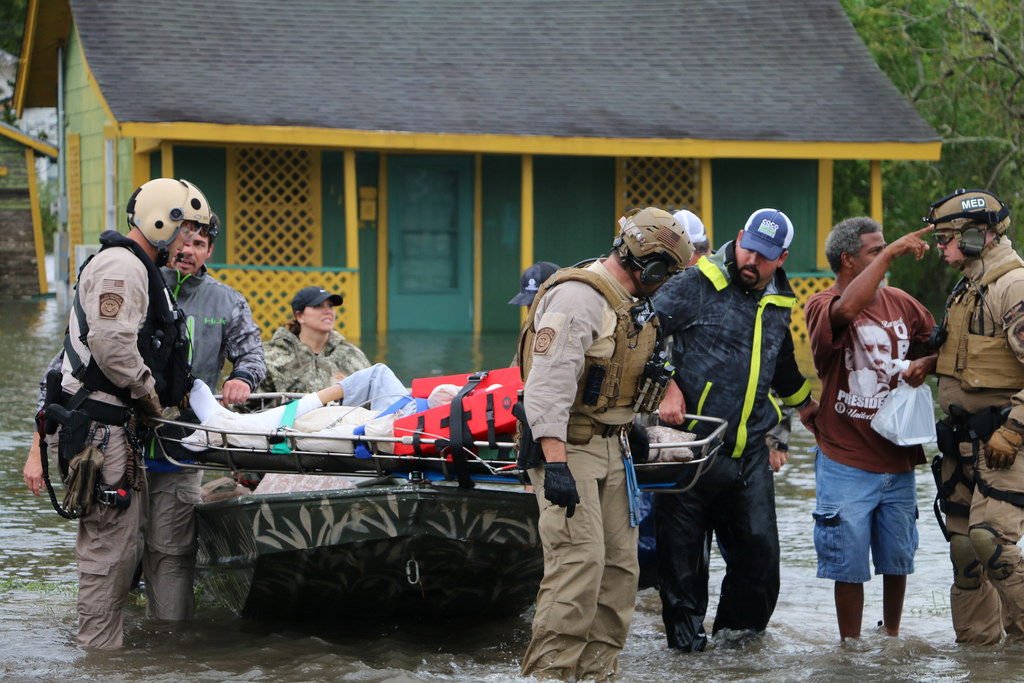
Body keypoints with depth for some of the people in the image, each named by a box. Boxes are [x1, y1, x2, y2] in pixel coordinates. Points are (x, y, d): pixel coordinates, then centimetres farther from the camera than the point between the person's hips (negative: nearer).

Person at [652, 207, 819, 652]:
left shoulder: (779, 307, 14)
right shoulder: (697, 285, -5)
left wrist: (806, 403, 47)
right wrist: (667, 385, -13)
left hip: (749, 452, 5)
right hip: (690, 445, -5)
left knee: (758, 546, 0)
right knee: (683, 548, 1)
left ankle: (738, 630, 18)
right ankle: (684, 630, 16)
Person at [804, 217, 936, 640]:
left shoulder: (901, 304, 7)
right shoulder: (821, 307, -10)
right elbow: (846, 309, -34)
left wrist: (925, 364, -7)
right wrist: (891, 253, -30)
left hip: (899, 459, 5)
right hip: (846, 462, -5)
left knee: (897, 558, 14)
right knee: (849, 565, 0)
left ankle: (892, 636, 34)